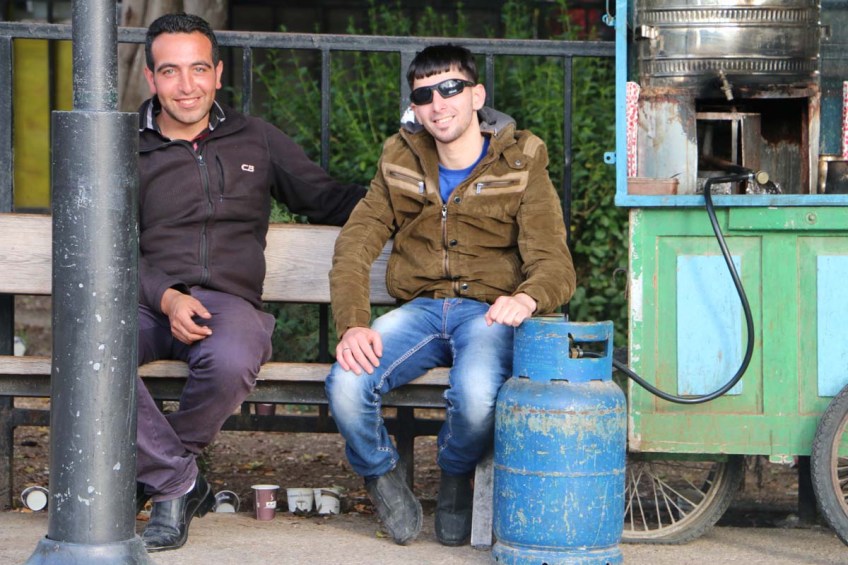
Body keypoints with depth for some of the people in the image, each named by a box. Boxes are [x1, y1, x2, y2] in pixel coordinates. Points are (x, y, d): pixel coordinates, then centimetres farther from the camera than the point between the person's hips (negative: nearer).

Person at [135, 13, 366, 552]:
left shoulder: (257, 140, 21)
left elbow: (328, 199, 26)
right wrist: (166, 298, -12)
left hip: (228, 301, 0)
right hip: (146, 303, 0)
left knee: (230, 363, -39)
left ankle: (157, 471, -9)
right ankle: (179, 482, -19)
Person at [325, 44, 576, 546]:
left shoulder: (520, 166, 1)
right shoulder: (401, 162, 10)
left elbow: (554, 263, -7)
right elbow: (354, 248, 4)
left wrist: (527, 298, -33)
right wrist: (353, 324, -16)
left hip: (489, 313, -3)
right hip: (421, 310, 3)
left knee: (477, 394, -37)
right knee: (346, 386, -28)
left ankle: (457, 479, 0)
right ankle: (384, 477, 5)